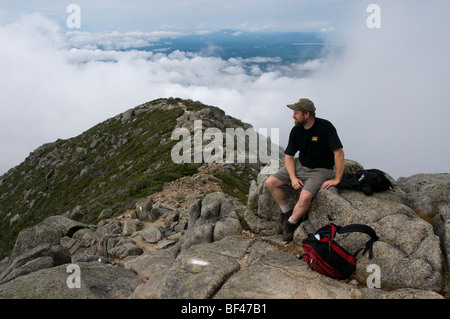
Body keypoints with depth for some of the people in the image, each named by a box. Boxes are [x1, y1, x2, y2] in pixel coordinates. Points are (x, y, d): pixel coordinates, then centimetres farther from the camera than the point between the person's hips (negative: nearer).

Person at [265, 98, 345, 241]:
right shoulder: (296, 130, -4)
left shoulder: (325, 127, -21)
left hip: (320, 170, -6)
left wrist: (337, 179, -22)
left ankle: (291, 223, -5)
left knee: (305, 196, -32)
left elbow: (339, 152, -22)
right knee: (271, 182, -6)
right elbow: (288, 156, 0)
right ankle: (286, 211, 12)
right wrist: (293, 178, -14)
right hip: (300, 165, 6)